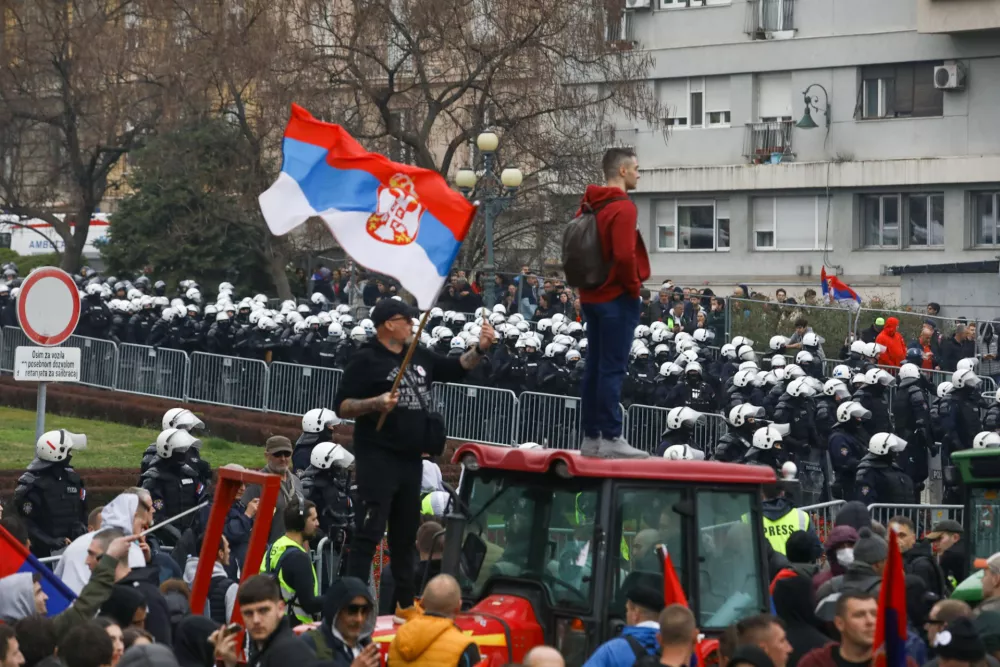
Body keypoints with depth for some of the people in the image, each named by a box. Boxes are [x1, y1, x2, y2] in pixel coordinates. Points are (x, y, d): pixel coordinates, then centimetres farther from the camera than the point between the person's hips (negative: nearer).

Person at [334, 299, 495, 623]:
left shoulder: (419, 357, 13)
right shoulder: (366, 360, -8)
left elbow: (456, 368, 24)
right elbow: (341, 406, -10)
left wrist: (480, 348, 8)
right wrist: (375, 403, -25)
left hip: (410, 459, 8)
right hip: (377, 459, -8)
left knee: (406, 533, 16)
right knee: (369, 532, -12)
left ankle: (405, 603, 27)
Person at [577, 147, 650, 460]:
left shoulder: (590, 205, 12)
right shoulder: (622, 207, -15)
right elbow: (624, 255, -24)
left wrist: (587, 282, 17)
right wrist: (634, 287, -10)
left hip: (591, 296, 9)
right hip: (617, 298, -9)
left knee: (595, 367, 11)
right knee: (612, 369, -8)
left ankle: (591, 437, 14)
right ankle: (611, 438, -9)